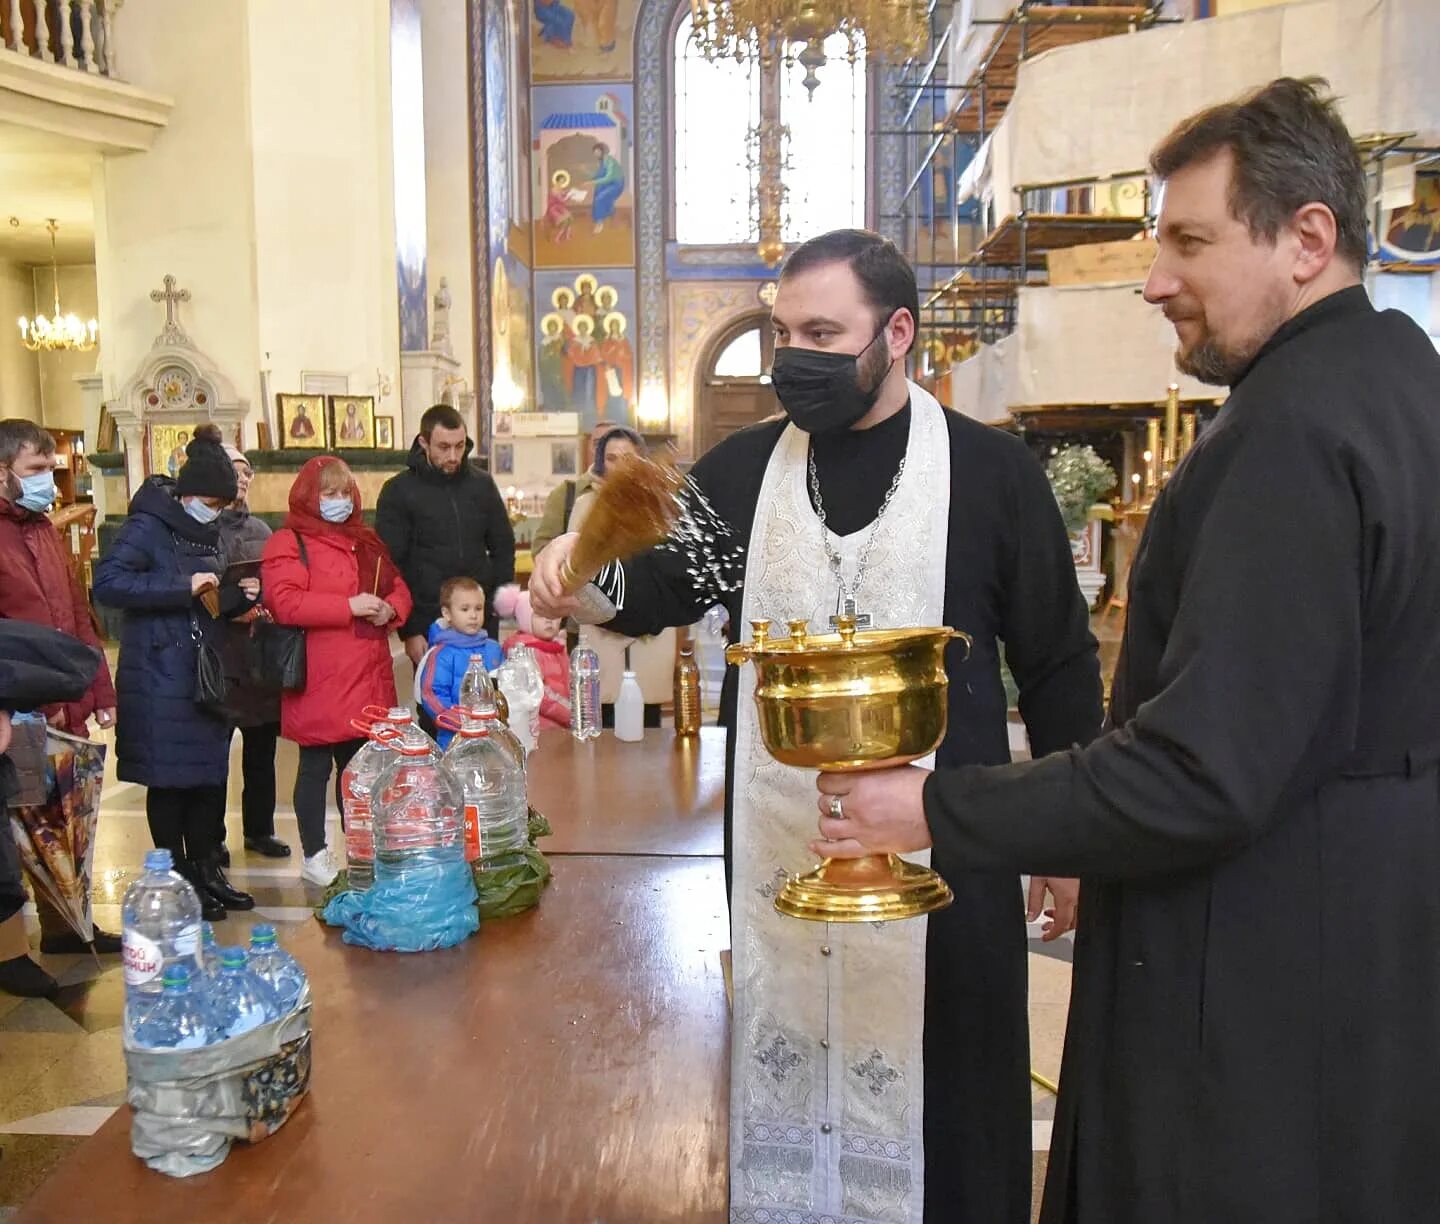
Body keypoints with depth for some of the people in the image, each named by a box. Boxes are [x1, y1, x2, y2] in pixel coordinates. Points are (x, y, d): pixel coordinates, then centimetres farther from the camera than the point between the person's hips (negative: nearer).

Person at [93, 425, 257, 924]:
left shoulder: (208, 533, 13)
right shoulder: (147, 528, -10)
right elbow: (107, 582, -23)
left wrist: (238, 597, 0)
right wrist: (183, 587, -26)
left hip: (207, 674, 7)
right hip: (161, 677, -7)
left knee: (211, 776, 11)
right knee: (169, 780, 2)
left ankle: (206, 871, 23)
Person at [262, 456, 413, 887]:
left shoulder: (366, 541, 18)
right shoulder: (288, 543, -6)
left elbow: (398, 588, 20)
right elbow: (284, 602, -20)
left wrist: (390, 609, -4)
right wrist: (349, 606, -21)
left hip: (367, 679, 7)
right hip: (319, 684, -7)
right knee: (316, 768, 4)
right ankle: (314, 856, 15)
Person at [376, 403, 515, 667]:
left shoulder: (482, 484, 7)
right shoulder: (398, 492, -3)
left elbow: (504, 548, 14)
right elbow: (391, 565, -4)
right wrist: (408, 631, -9)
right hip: (427, 624, -3)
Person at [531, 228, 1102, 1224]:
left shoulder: (991, 471, -4)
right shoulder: (740, 470, 4)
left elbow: (1059, 663, 0)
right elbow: (655, 590, 8)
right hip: (775, 849, 3)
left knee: (940, 1087, 13)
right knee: (784, 1073, 18)